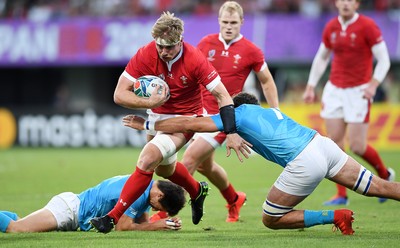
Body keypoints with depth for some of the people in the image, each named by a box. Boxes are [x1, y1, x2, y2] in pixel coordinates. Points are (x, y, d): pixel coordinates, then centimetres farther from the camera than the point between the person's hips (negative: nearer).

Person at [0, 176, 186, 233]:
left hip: (73, 204, 10)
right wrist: (156, 225, -13)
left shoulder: (146, 186, 8)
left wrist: (167, 223, -1)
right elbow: (122, 227, -18)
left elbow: (142, 222, 14)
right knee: (15, 228, -22)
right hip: (70, 210, -10)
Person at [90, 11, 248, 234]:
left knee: (148, 159, -25)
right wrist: (149, 103, -36)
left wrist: (231, 132, -29)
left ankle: (113, 217, -19)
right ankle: (197, 191, 56)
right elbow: (120, 94, -19)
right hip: (157, 116, 5)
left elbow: (222, 95, -22)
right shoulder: (145, 55, -21)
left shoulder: (195, 59, -27)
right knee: (164, 168, 25)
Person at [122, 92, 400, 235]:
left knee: (271, 219, 7)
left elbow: (187, 124, 9)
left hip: (305, 163, -7)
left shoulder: (237, 113, 9)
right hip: (322, 142, 7)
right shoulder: (269, 110, 28)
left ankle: (335, 217, -1)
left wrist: (147, 124, 16)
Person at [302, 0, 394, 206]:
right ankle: (341, 195, 6)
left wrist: (373, 84, -21)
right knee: (334, 142, -2)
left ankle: (385, 175, 20)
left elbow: (384, 60, -8)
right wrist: (310, 86, 13)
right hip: (334, 89, 5)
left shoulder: (367, 26, -9)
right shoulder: (331, 27, 6)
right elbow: (321, 58, 19)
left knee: (357, 145, -8)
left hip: (359, 91, -5)